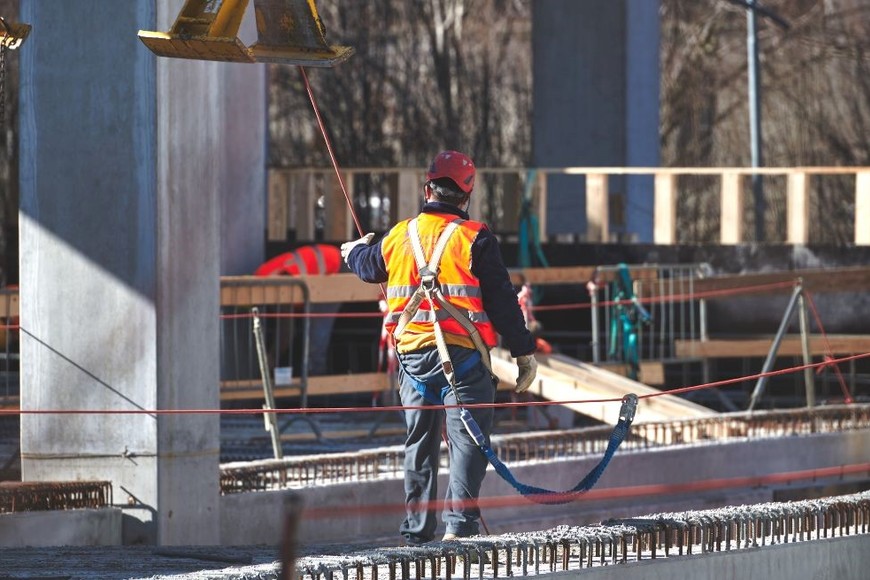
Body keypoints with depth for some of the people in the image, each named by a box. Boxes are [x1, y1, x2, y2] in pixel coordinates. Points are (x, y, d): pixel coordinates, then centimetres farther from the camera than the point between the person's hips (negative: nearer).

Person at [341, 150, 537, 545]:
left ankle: (416, 530, 14)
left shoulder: (400, 237, 7)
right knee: (467, 438, -4)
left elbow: (369, 267, 29)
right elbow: (501, 300, -8)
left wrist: (354, 251, 53)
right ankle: (459, 522, -16)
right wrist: (524, 352, -2)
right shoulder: (475, 239, -8)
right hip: (462, 354, -4)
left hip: (412, 352, 4)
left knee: (419, 443, 12)